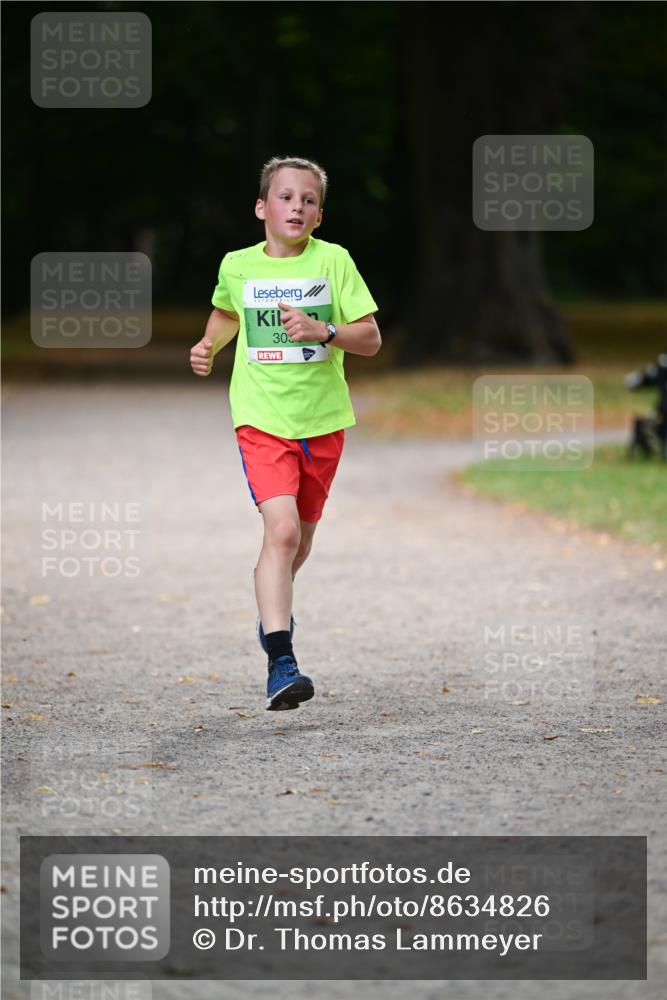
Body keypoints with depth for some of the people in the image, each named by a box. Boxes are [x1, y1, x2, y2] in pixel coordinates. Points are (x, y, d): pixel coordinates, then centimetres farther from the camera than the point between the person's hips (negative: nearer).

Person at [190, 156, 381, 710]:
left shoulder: (333, 261, -5)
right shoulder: (237, 266, 0)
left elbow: (371, 338, -6)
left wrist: (323, 330, -22)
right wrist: (209, 343, 6)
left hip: (323, 420, 2)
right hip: (262, 419, -2)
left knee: (301, 537, 17)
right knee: (281, 529, -20)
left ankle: (274, 605, 50)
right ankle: (280, 662, -24)